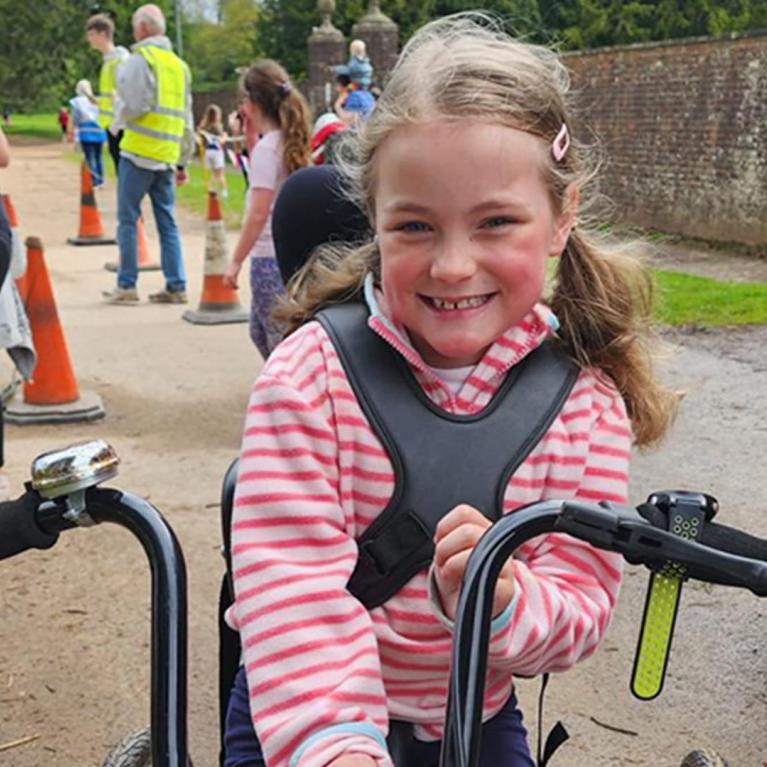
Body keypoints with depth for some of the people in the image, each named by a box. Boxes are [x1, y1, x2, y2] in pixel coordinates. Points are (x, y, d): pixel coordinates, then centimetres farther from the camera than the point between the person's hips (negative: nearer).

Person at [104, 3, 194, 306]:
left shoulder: (140, 59, -7)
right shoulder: (179, 65, 15)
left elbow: (134, 107, -16)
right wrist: (183, 161, 22)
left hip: (139, 152, -6)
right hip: (167, 156, 6)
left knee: (127, 219, 1)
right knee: (167, 222, 8)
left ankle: (126, 286, 3)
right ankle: (176, 286, 7)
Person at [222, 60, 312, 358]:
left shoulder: (266, 148, -15)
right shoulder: (292, 143, 9)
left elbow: (258, 213, -18)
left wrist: (236, 261, -12)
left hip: (269, 257, -9)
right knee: (260, 332, 22)